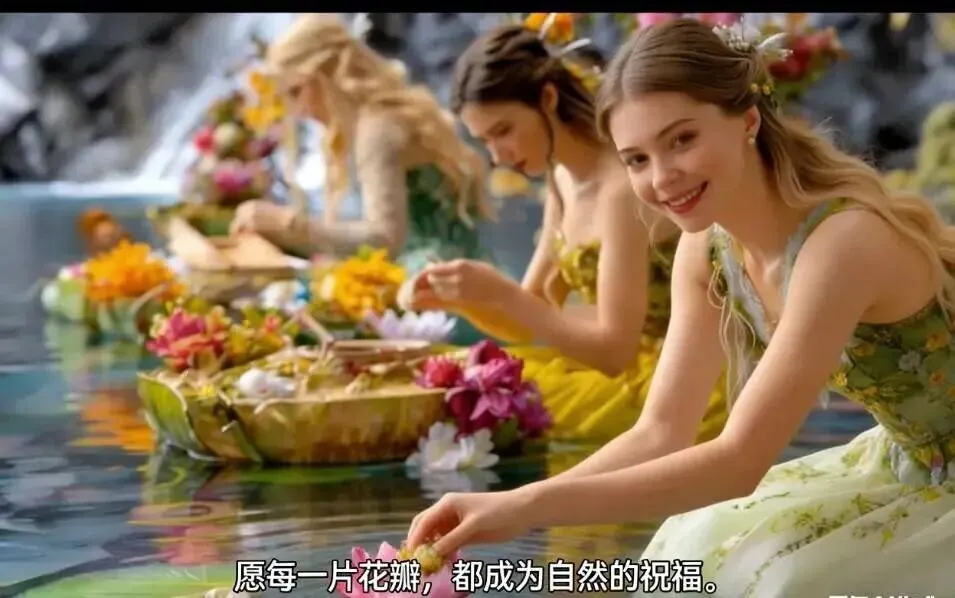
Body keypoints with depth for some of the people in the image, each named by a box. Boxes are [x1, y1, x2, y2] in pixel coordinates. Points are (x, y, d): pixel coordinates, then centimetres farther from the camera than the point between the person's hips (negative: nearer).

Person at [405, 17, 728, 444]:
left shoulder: (623, 184, -20)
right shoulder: (563, 181, 6)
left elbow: (615, 350, -22)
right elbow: (529, 323, 10)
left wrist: (501, 294, -24)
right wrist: (464, 300, -9)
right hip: (628, 369, 8)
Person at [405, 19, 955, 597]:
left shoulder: (844, 238, -32)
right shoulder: (707, 245, -7)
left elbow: (740, 460, -33)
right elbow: (658, 434, -7)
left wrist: (529, 506, -36)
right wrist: (514, 504, -22)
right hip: (904, 465, 7)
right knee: (696, 549, 2)